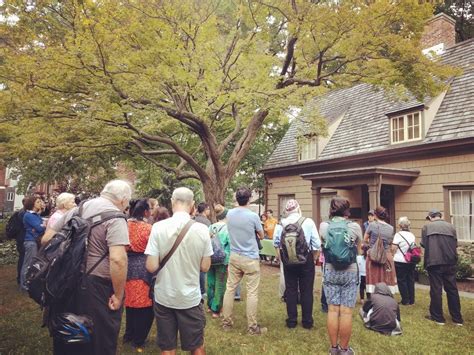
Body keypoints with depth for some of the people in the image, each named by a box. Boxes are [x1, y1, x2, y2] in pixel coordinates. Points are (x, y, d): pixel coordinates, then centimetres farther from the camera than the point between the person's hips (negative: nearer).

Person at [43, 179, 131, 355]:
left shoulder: (76, 210, 7)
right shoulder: (115, 217, -16)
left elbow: (46, 239, 13)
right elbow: (118, 259, -27)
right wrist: (118, 295, -17)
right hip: (97, 288, -7)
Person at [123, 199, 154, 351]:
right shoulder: (148, 228, -12)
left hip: (128, 267, 6)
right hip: (143, 268, -6)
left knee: (131, 301, 20)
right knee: (144, 305, 6)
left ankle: (129, 334, 32)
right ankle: (138, 340, 14)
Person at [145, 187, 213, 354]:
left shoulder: (158, 227, -13)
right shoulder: (202, 229, -11)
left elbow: (151, 267, -13)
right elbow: (205, 267, -4)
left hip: (164, 297, 0)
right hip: (190, 297, 0)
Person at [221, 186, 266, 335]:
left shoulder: (229, 214, -2)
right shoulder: (253, 216, -16)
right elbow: (262, 236, 1)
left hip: (234, 257, 5)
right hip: (250, 258, -5)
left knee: (230, 289, 11)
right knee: (252, 292, 3)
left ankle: (226, 322, 22)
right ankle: (252, 326, 9)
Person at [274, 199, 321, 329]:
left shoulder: (281, 223, -8)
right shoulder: (308, 222, -11)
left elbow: (276, 243, -6)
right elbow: (316, 244, -9)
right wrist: (315, 259, 5)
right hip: (306, 260, -1)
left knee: (290, 290, 12)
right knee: (306, 291, 10)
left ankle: (292, 320, 21)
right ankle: (307, 321, 19)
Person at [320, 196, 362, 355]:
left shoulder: (323, 226, -5)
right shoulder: (354, 226, -8)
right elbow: (358, 247, 8)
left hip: (330, 271, 2)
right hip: (350, 272, -1)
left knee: (332, 310, 9)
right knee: (346, 311, 5)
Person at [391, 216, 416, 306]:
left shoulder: (398, 235, -14)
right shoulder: (412, 235, 4)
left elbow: (393, 249, -14)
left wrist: (393, 254, 5)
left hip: (400, 261, -5)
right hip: (411, 261, 5)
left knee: (402, 281, 5)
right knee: (411, 280, 13)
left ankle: (405, 300, 7)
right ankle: (411, 300, 18)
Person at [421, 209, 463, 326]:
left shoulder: (427, 226, 0)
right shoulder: (450, 226, 9)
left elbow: (423, 244, -4)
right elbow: (455, 244, 12)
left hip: (434, 262, -3)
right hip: (450, 262, 3)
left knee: (436, 290, 5)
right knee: (452, 289, 11)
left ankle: (438, 317, 12)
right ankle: (457, 318, 18)